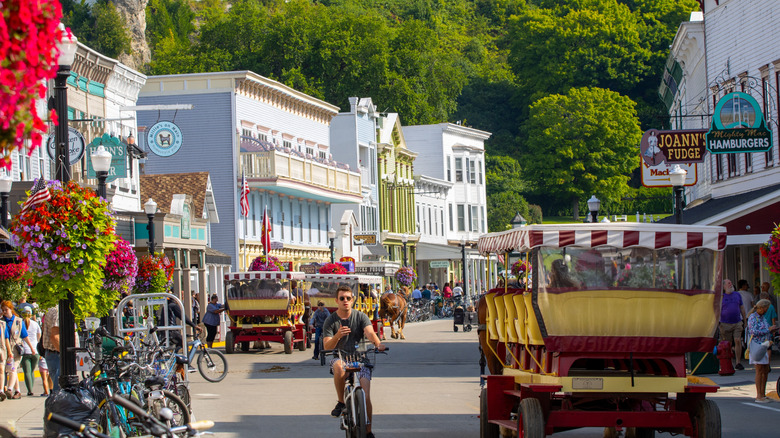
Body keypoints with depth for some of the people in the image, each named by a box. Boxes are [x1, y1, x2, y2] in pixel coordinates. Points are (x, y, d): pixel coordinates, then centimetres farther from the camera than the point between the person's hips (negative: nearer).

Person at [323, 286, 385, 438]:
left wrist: (378, 343, -39)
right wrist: (337, 336, -31)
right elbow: (327, 346, -10)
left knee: (366, 397, -14)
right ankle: (341, 402, -17)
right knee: (339, 368, -39)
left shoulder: (361, 317, 2)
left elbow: (369, 332, -16)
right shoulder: (330, 321, 0)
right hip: (339, 357, 0)